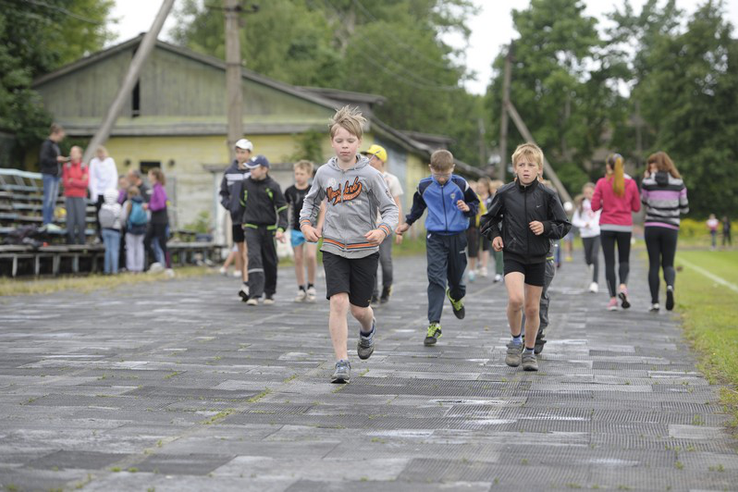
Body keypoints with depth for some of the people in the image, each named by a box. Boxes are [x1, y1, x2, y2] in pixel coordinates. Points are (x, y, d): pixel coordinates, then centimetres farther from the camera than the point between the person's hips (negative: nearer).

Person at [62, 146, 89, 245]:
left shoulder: (84, 167, 4)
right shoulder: (66, 166, 6)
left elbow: (85, 183, -6)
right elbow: (65, 183, -2)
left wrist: (72, 181, -7)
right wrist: (79, 181, -5)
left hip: (80, 197, -1)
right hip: (70, 197, 1)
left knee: (81, 221, -3)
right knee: (70, 220, -2)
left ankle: (81, 242, 5)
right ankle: (71, 241, 4)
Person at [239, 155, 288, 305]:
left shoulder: (273, 186, -5)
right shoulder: (246, 184, 3)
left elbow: (282, 208, -5)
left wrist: (281, 228, -14)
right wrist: (243, 221, 23)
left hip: (269, 228, -1)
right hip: (251, 228, 1)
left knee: (270, 263, 9)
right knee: (254, 258, -15)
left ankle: (269, 293, 27)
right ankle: (254, 295, -21)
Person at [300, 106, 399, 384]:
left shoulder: (370, 175, -8)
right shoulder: (324, 173, 2)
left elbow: (390, 208, -5)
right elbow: (311, 201, 20)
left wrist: (383, 230, -24)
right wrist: (306, 223, 3)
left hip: (364, 249, -1)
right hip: (333, 248, 1)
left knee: (359, 308, 8)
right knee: (338, 302, -14)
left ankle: (368, 330, 46)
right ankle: (342, 363, -7)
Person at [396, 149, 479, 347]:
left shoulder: (460, 184, -6)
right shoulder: (424, 186, -2)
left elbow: (475, 203, 6)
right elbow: (418, 206, 20)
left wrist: (468, 208, -16)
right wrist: (408, 223, 29)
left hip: (457, 236, 0)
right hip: (435, 238, 0)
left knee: (456, 277, 14)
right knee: (436, 279, -10)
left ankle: (456, 297, 52)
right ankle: (434, 324, -13)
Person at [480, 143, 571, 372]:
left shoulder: (547, 195, -4)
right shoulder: (505, 193, -3)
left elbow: (563, 225, 2)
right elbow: (489, 218, 13)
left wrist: (545, 227, -15)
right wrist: (494, 234, -3)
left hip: (537, 258, 1)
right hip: (513, 255, -1)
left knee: (533, 308, 8)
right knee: (515, 299, -23)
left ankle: (529, 351, 27)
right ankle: (515, 341, 2)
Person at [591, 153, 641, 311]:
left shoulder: (602, 183, -4)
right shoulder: (631, 183, 0)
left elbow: (595, 206, -5)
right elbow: (636, 207, 6)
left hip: (607, 226, -1)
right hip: (625, 227, 1)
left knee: (609, 262, 4)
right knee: (624, 260, 15)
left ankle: (613, 298, -2)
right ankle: (623, 285, -12)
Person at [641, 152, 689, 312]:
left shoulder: (647, 182, -5)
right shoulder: (678, 183, -1)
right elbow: (684, 208, 5)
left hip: (651, 226, -1)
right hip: (670, 227, 1)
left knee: (654, 264, 6)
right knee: (668, 264, 11)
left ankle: (654, 302, 1)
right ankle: (670, 285, -21)